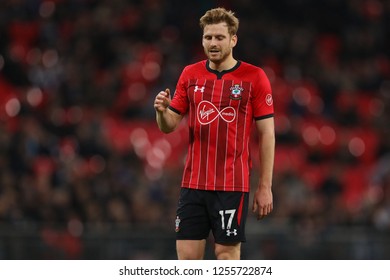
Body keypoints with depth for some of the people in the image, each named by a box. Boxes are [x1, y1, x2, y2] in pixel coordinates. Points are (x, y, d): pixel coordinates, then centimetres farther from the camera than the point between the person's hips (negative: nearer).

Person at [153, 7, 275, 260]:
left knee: (227, 255, -1)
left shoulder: (254, 77, -3)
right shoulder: (190, 75, 8)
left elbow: (267, 134, -3)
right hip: (193, 183, 4)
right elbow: (169, 126, 10)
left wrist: (265, 187, -7)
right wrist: (162, 111, -14)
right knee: (187, 256, 1)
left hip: (233, 185, -4)